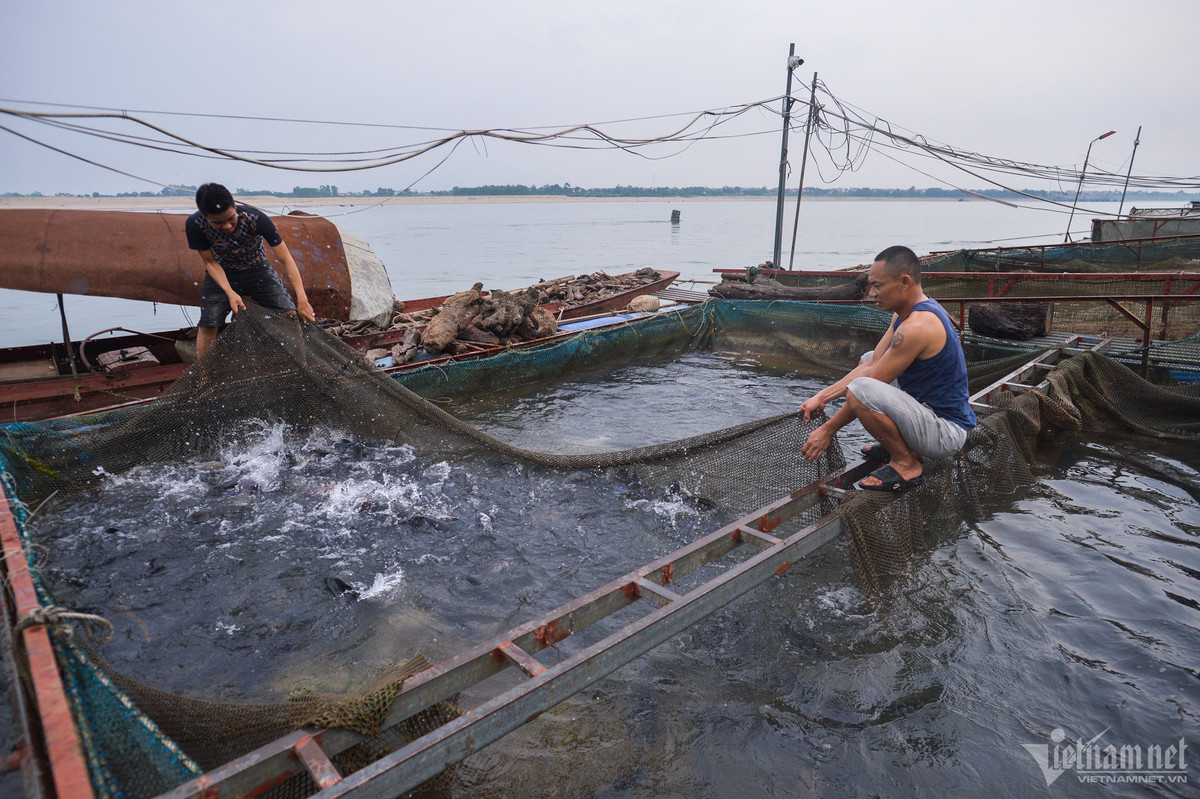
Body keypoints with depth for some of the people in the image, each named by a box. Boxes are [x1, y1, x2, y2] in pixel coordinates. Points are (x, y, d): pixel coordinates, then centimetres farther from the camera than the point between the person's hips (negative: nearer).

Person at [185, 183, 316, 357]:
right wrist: (230, 293, -27)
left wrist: (302, 300, -35)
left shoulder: (255, 218, -33)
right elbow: (210, 262, -11)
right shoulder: (195, 225, -27)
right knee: (208, 324, -14)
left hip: (257, 269, 0)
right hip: (222, 273, 0)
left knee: (291, 315, -12)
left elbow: (286, 259, -29)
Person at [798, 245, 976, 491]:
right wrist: (822, 397, 1)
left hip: (947, 432, -10)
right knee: (868, 359, 22)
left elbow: (862, 390, -22)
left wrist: (828, 430, -13)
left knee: (860, 389, -31)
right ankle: (902, 444, 17)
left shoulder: (918, 326, -26)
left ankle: (906, 464, -10)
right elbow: (871, 365, 8)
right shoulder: (904, 313, 5)